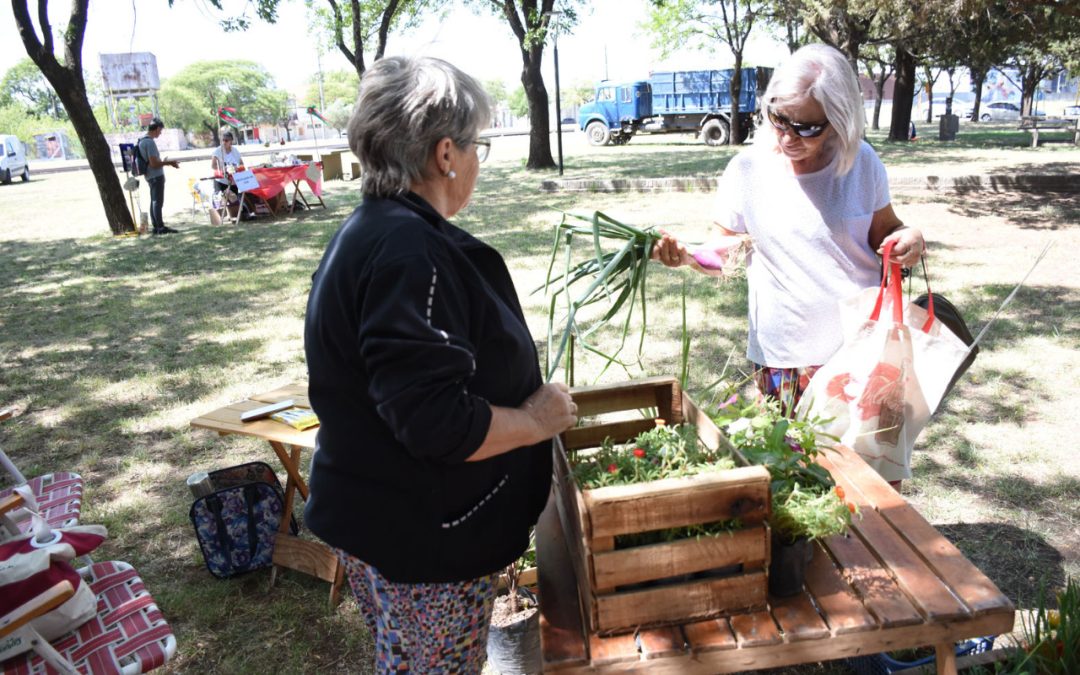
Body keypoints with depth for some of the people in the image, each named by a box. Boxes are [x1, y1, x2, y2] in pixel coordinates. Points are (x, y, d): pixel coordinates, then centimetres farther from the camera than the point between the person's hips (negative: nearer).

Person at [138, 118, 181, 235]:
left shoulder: (142, 141, 13)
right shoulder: (150, 142, -17)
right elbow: (154, 163, -20)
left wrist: (165, 162, 20)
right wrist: (169, 162, -10)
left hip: (150, 176, 10)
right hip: (156, 176, -10)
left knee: (154, 202, 13)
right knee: (158, 202, -7)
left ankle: (156, 226, 18)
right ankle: (161, 227, -6)